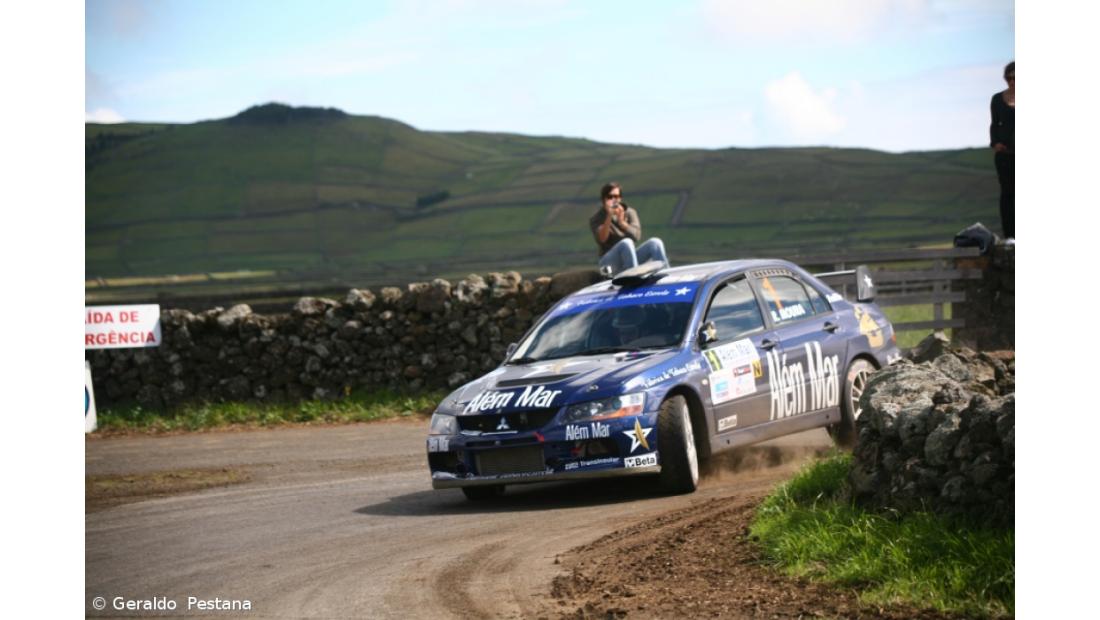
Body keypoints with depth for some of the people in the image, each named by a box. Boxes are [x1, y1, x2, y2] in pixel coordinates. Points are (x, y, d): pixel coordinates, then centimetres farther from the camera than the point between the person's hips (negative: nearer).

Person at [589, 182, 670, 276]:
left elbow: (637, 236, -8)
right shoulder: (596, 219, 3)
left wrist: (622, 222, -23)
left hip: (629, 257, 3)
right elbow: (602, 240, -16)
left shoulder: (629, 212, 8)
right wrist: (609, 216, -24)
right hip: (610, 261, -3)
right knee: (626, 243, -34)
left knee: (655, 242, -20)